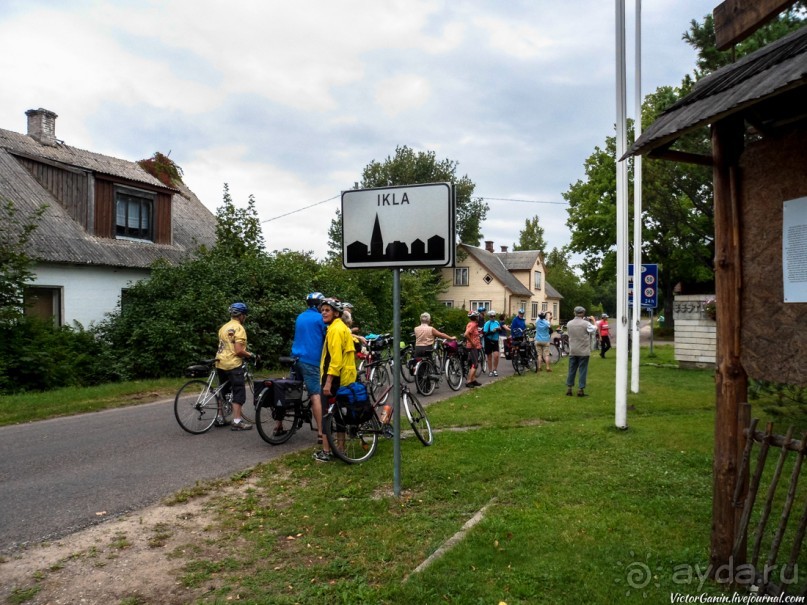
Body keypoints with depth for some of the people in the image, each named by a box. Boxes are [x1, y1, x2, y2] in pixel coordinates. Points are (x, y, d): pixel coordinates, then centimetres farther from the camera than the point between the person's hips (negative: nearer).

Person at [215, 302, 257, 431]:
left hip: (220, 363, 9)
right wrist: (250, 355, -4)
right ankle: (237, 421, -5)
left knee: (223, 392, 18)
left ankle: (221, 418, 24)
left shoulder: (223, 327, 14)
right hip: (233, 364, -9)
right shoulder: (239, 328, -13)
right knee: (238, 393, -3)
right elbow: (238, 351, -20)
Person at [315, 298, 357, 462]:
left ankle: (326, 452, -1)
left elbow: (335, 358, -22)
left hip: (335, 379, -10)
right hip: (345, 378, 10)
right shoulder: (341, 327, 17)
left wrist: (328, 382, -24)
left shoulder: (335, 329, -15)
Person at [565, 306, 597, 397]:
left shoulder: (569, 323, -1)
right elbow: (594, 329, 2)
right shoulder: (586, 323, -14)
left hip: (572, 351, 4)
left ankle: (569, 389, 15)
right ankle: (580, 390, 3)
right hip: (583, 351, -4)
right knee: (582, 371, 2)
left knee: (571, 370, 12)